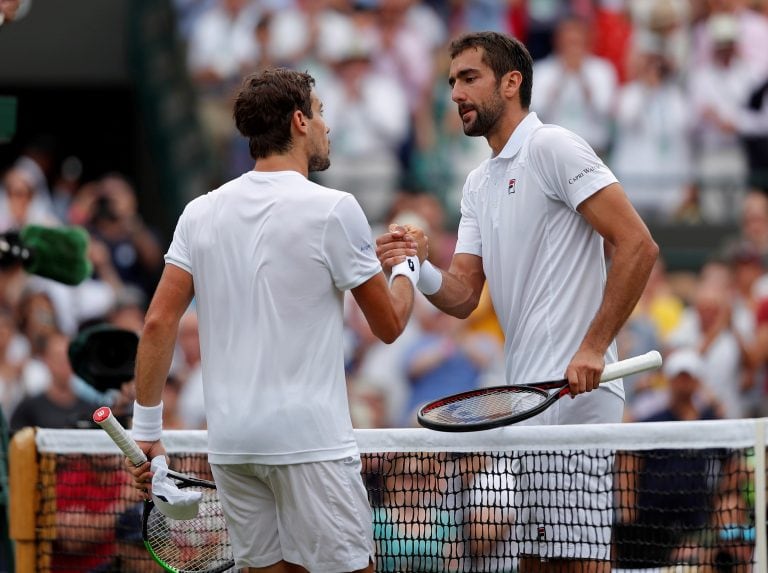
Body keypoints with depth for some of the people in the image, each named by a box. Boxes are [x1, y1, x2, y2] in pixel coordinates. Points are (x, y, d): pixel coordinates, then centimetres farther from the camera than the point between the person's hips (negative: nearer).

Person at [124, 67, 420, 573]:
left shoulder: (200, 213, 7)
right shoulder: (333, 210, -7)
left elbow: (159, 323, 2)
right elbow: (389, 324, 1)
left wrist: (146, 429, 8)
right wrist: (407, 268, 22)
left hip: (230, 442, 5)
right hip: (309, 437, -5)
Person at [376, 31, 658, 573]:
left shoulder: (552, 147, -7)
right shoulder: (479, 184, 21)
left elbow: (638, 246, -15)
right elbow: (462, 296, 15)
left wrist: (593, 348, -20)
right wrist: (418, 267, -6)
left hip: (575, 392, -9)